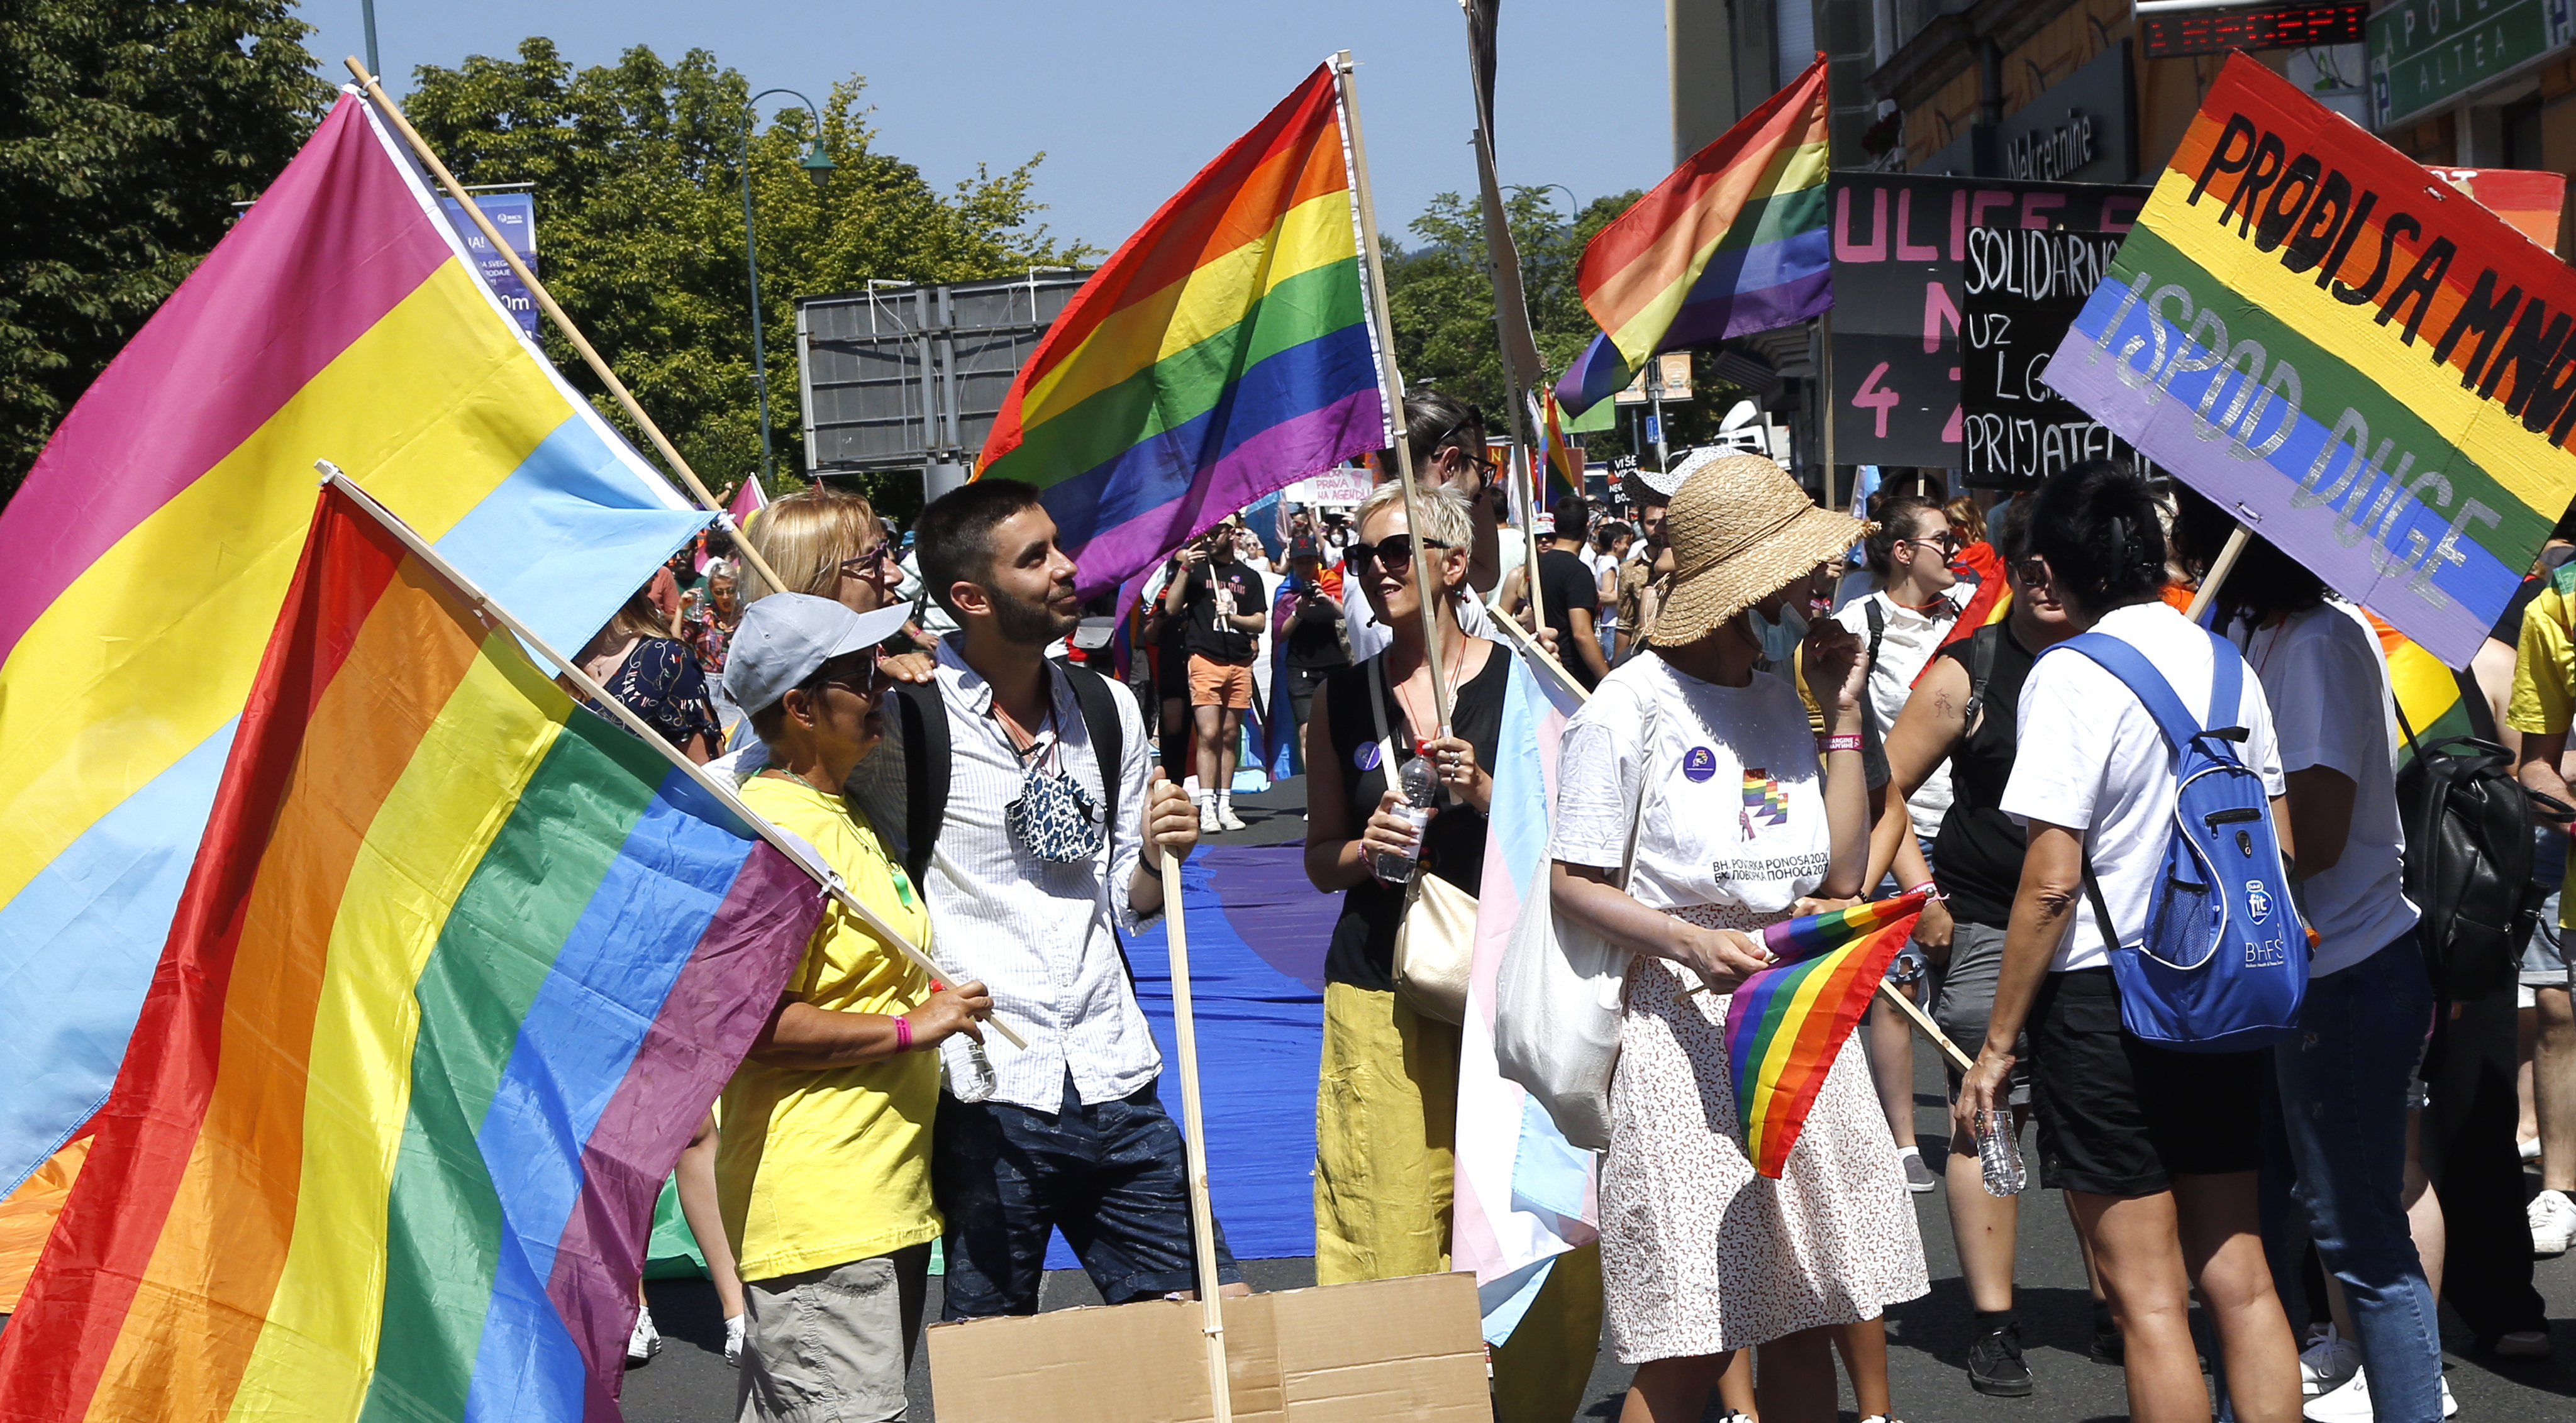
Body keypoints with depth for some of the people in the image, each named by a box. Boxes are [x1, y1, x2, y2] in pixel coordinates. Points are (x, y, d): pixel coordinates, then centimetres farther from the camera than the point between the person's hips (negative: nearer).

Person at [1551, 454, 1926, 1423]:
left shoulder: (1787, 698, 11)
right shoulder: (1631, 706, -8)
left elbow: (1843, 874, 8)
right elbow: (1572, 882, -8)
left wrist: (1842, 717, 6)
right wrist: (1688, 944, -22)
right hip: (1687, 1027, -6)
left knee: (1804, 1315, 9)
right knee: (1689, 1345, -5)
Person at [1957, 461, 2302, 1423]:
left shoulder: (2072, 675, -14)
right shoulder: (2225, 664, 7)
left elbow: (2051, 882, -17)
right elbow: (2281, 848, 13)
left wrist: (1998, 1044, -10)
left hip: (2103, 999, -7)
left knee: (2149, 1300, 1)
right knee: (2239, 1282, 13)